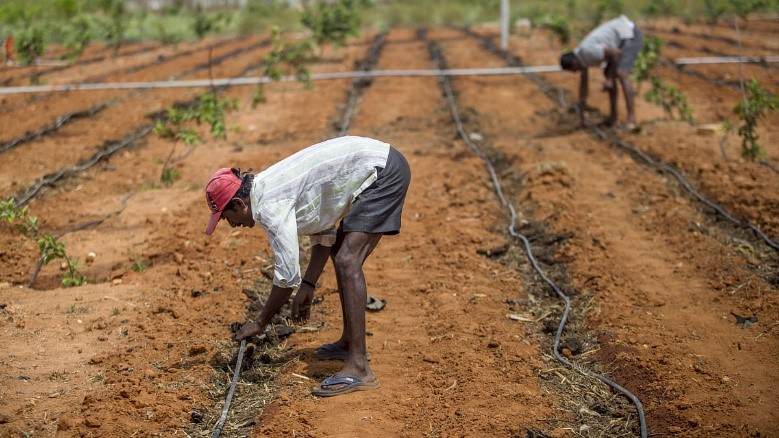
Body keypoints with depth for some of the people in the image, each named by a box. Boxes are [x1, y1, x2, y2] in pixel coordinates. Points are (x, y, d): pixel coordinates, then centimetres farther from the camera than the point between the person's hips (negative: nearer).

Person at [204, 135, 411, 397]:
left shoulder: (269, 206, -18)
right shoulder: (270, 187, 12)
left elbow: (287, 274, -17)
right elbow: (323, 230, 17)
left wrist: (260, 323, -4)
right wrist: (308, 286, 12)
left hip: (383, 172, -11)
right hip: (379, 165, 11)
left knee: (347, 262, -17)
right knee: (341, 252, 20)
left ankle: (359, 368, -20)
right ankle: (349, 342, 28)